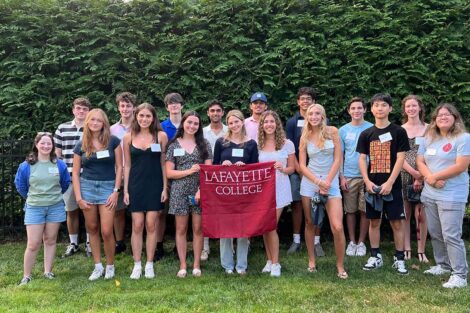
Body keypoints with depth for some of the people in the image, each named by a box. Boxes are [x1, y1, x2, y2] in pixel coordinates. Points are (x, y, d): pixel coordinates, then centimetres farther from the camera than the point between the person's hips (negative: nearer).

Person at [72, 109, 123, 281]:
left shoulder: (113, 141, -1)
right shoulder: (81, 145, 4)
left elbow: (119, 167, 1)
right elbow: (75, 173, 6)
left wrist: (116, 191, -6)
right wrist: (78, 197, -2)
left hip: (107, 187, -2)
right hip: (87, 186, 2)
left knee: (106, 231, -5)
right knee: (92, 229, 8)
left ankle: (110, 266, 15)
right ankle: (98, 266, 21)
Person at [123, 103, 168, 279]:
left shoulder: (161, 136, 0)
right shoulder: (129, 137, 3)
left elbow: (163, 163, 2)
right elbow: (127, 165, 7)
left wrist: (165, 187, -2)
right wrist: (125, 189, 3)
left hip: (155, 184, -1)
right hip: (136, 185, 1)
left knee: (151, 225, 2)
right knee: (137, 225, 1)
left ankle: (149, 264, 13)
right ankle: (137, 265, 12)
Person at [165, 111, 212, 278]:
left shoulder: (204, 144, 5)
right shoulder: (174, 145, 4)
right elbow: (169, 173, 0)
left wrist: (201, 190, -13)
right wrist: (189, 171, -13)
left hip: (200, 191, 0)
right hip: (179, 192, 0)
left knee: (198, 229, 5)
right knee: (181, 229, 6)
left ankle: (196, 264, 15)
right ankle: (182, 265, 14)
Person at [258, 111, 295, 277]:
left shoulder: (287, 144, 0)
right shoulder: (257, 144, 5)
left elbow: (292, 168, 4)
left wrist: (283, 169, -16)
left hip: (279, 188, -3)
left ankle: (275, 263, 8)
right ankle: (269, 260, 21)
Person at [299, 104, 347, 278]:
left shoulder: (332, 131, 0)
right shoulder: (305, 137, 5)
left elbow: (338, 159, -3)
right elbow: (302, 165, 2)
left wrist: (327, 182, -9)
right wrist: (318, 182, -11)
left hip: (331, 182, -2)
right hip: (309, 182, 2)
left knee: (337, 227, -11)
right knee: (310, 223, 7)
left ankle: (340, 265, 5)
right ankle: (311, 260, 23)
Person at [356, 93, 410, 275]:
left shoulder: (398, 132, -2)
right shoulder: (366, 134, 7)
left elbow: (400, 159, -6)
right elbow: (362, 159, 5)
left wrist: (389, 183, -14)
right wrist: (367, 182, -8)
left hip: (392, 185, -3)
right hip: (372, 185, 3)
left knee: (397, 222, 0)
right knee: (374, 221, 9)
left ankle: (399, 259, 10)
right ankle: (375, 257, 18)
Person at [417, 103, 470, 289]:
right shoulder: (429, 138, 12)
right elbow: (420, 161, 7)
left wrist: (435, 176, -11)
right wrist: (430, 178, -12)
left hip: (452, 196, -7)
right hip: (429, 194, 7)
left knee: (451, 236, -8)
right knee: (435, 234, 14)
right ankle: (443, 265, 30)